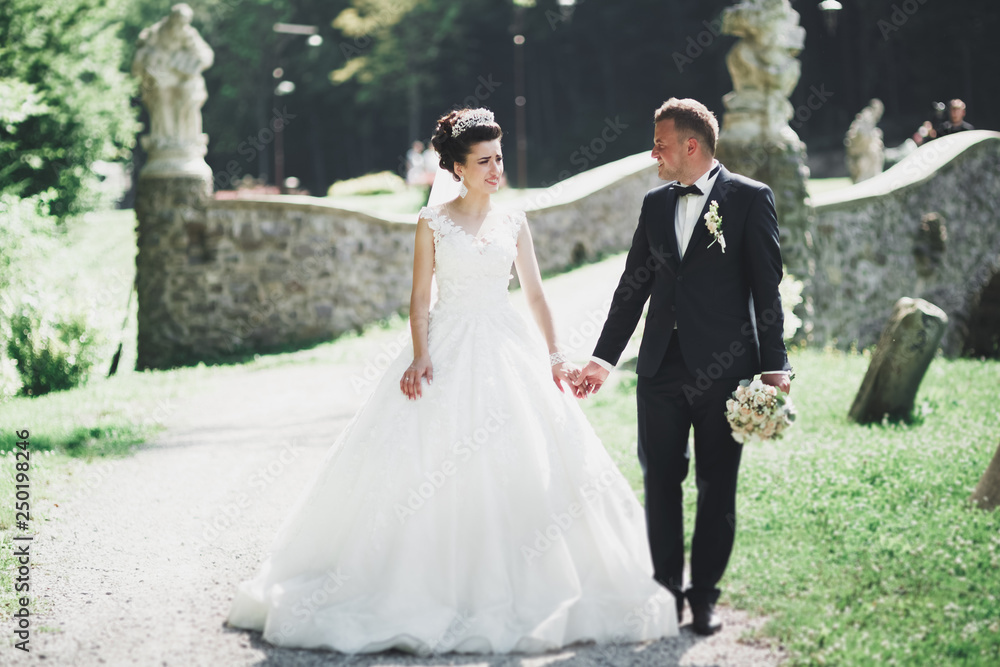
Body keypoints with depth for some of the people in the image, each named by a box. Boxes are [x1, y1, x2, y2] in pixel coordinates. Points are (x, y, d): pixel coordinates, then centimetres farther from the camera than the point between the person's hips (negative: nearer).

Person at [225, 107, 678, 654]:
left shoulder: (513, 223, 10)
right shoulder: (433, 223, 1)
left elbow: (535, 295, 11)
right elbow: (420, 298, -2)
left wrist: (554, 357, 1)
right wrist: (420, 358, -15)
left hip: (507, 352, 3)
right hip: (449, 349, -3)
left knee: (526, 467, -2)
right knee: (434, 465, -8)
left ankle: (512, 592, 8)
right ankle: (436, 590, 0)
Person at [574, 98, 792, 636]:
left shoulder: (750, 198, -2)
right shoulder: (655, 204, 13)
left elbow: (767, 288, -4)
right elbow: (633, 286, 16)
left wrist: (774, 366, -9)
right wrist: (603, 358, 14)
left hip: (723, 366, -4)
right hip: (661, 366, 5)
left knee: (717, 485, 3)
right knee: (660, 480, 6)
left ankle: (704, 594, 12)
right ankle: (666, 591, 16)